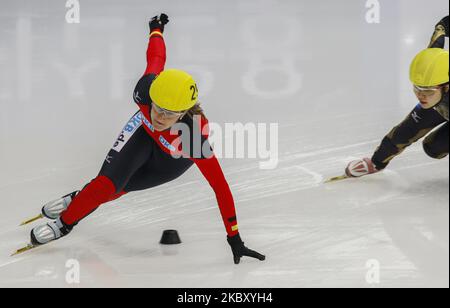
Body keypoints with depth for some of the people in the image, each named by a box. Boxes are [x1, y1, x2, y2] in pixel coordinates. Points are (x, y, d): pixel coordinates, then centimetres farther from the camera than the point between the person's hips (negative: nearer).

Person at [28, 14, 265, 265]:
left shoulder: (196, 134, -45)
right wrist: (157, 30, 8)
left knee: (113, 188, -11)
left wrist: (234, 238, -33)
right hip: (145, 132, 2)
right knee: (109, 181, -18)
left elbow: (220, 186, -38)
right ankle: (64, 222, 11)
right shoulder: (147, 88, -38)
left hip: (172, 161, -1)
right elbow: (157, 57, -16)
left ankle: (84, 198, 23)